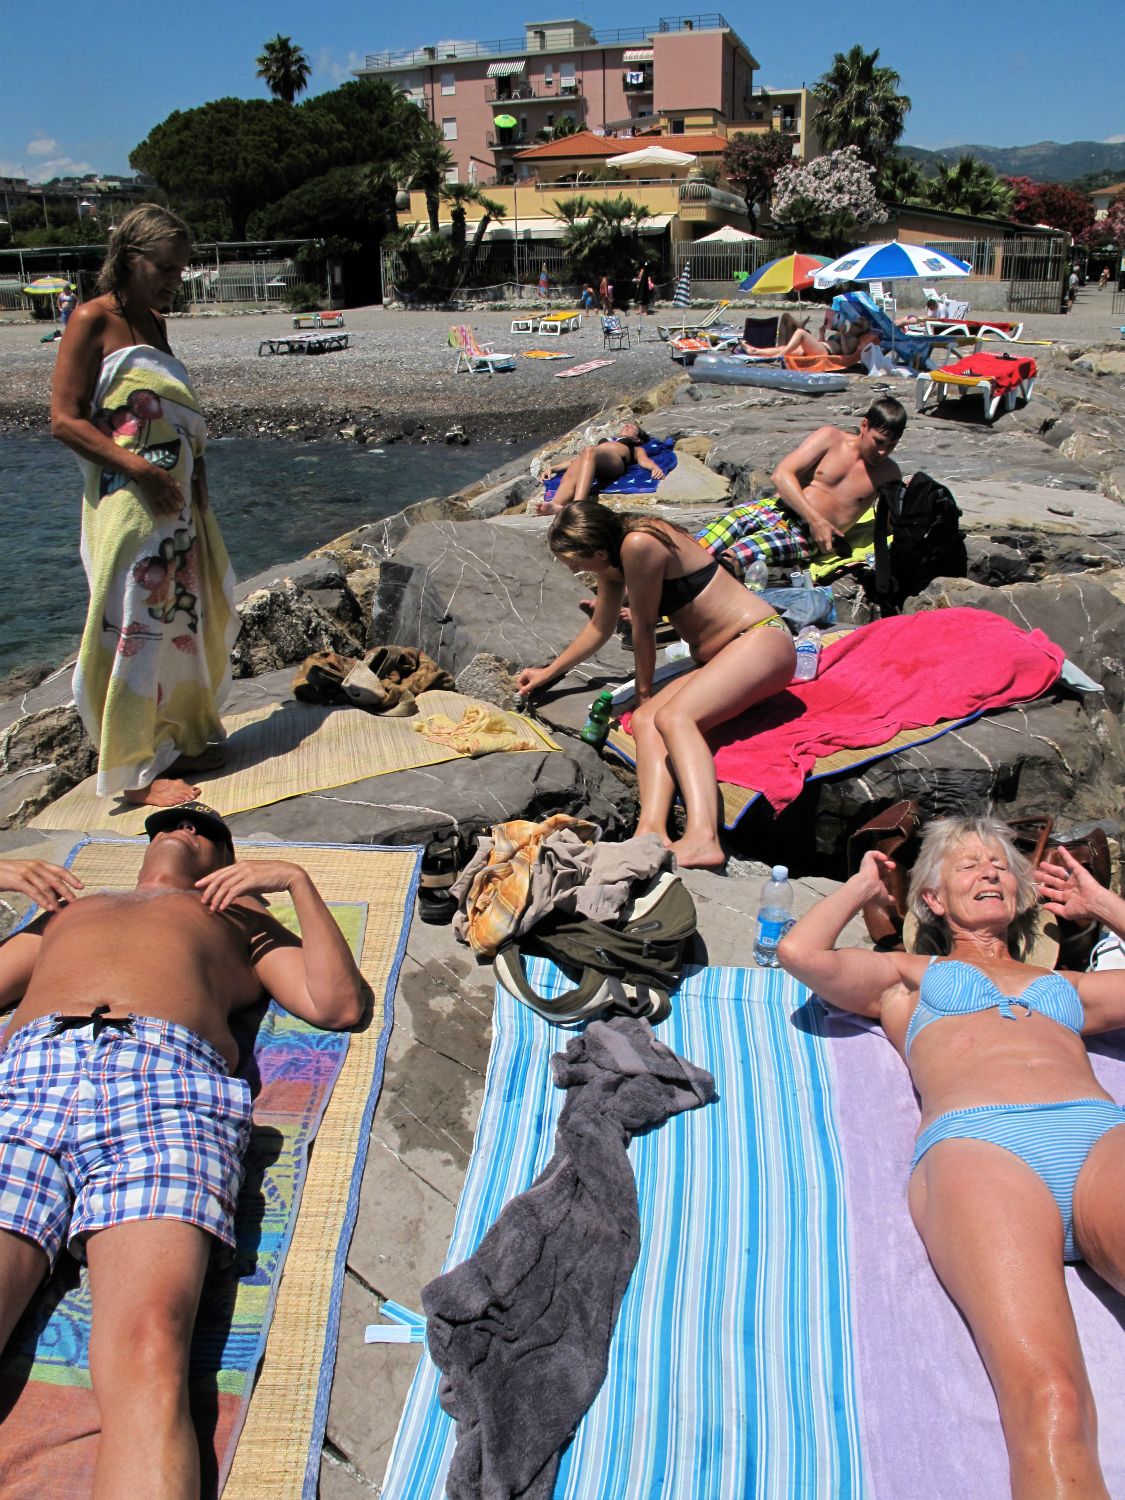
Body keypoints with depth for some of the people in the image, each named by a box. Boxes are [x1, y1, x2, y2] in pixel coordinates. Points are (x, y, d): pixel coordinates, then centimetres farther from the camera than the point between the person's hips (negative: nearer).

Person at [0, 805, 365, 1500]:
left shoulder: (239, 917, 37)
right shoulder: (63, 908, 45)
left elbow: (339, 1003, 21)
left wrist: (298, 881, 18)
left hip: (168, 1080, -1)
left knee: (149, 1351, -32)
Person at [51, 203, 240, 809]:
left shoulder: (153, 324, 16)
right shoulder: (92, 321, -8)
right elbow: (65, 420, -14)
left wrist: (193, 472, 5)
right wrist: (139, 468, -23)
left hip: (177, 503, 8)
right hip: (127, 505, -8)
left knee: (182, 618, 13)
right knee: (134, 628, -4)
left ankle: (176, 742, 27)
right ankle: (135, 771, 5)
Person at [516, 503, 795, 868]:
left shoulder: (639, 545, -18)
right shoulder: (614, 562, 11)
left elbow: (644, 625, -9)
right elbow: (599, 627, 26)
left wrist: (644, 689, 5)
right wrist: (549, 672, 34)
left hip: (762, 638, -9)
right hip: (717, 660, 9)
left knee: (672, 716, -31)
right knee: (644, 720, -14)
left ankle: (702, 838, -48)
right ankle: (651, 831, -34)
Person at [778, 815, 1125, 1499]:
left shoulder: (1067, 985, 41)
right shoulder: (907, 976, 34)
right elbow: (800, 951, 18)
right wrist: (863, 887, 37)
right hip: (976, 1142, -2)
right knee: (1047, 1399, -34)